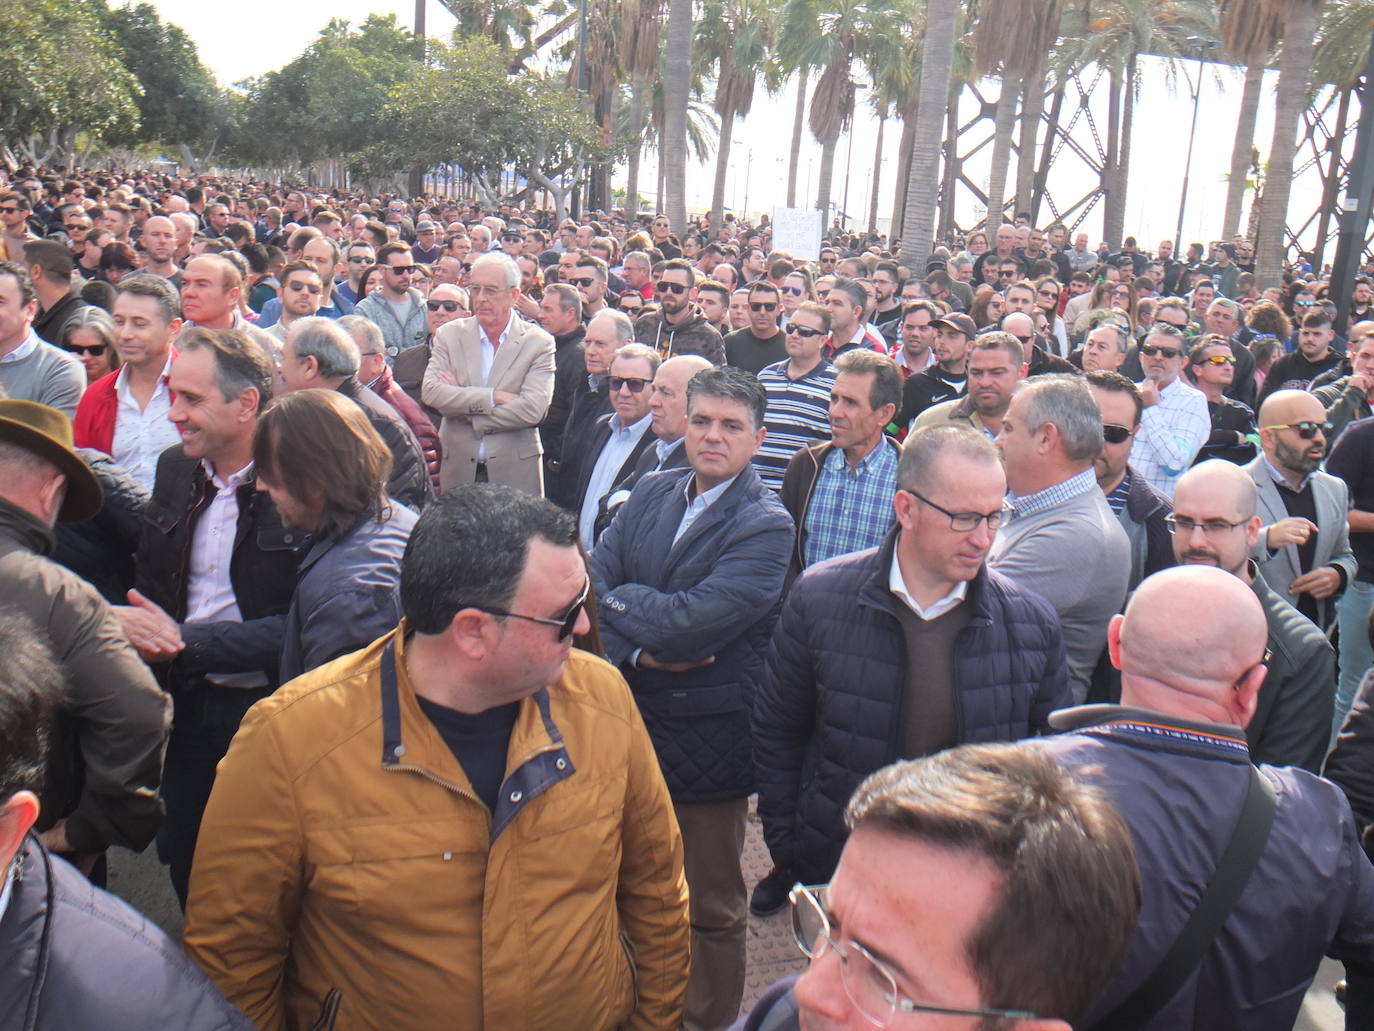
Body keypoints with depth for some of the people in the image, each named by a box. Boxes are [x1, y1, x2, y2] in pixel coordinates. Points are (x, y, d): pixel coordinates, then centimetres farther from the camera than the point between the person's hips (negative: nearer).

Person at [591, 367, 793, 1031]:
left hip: (707, 742, -5)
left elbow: (691, 623, -25)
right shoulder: (650, 497, 5)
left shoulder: (766, 527, -15)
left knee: (710, 907, 13)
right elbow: (591, 583, -4)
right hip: (628, 722, 6)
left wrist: (620, 600, -10)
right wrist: (640, 650, -18)